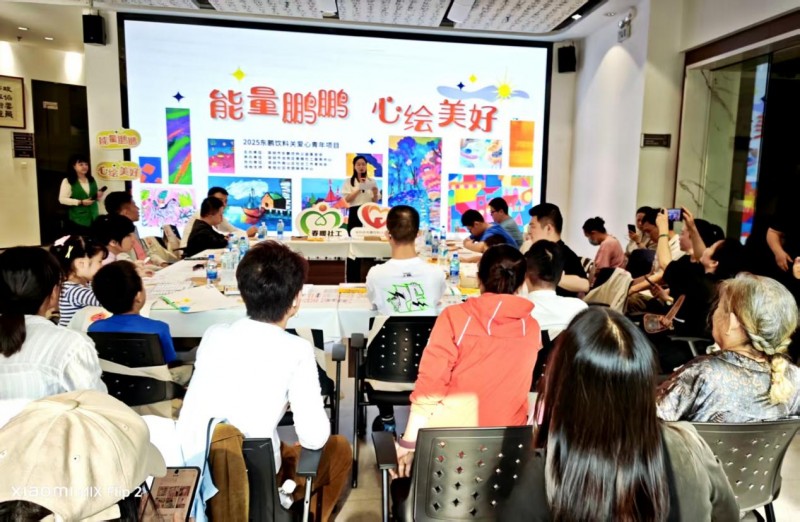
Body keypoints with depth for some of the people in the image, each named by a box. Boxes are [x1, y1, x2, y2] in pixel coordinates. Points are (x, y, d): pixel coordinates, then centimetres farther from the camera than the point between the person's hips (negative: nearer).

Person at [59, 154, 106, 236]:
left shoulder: (91, 180, 12)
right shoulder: (68, 181, -5)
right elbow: (62, 199, -11)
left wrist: (98, 196, -1)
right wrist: (81, 202, -17)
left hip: (93, 219, 5)